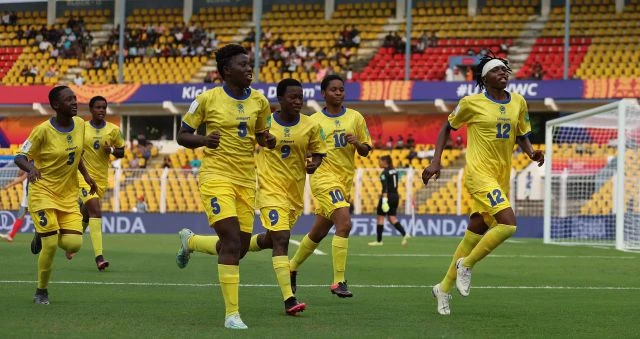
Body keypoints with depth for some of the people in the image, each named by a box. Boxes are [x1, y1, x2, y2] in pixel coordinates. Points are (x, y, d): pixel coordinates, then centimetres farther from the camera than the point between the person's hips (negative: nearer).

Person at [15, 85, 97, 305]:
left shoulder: (80, 124, 1)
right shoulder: (43, 131, -16)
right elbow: (20, 157, -11)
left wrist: (86, 176, 10)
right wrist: (30, 168, -32)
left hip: (68, 195, 5)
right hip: (43, 192, -5)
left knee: (74, 244, -9)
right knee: (50, 245, -12)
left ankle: (43, 236, 24)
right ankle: (41, 292, 10)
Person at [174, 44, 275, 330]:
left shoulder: (259, 101, 6)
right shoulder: (208, 99, -5)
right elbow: (182, 135, 2)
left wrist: (268, 140, -3)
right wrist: (203, 140, -19)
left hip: (246, 180, 5)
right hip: (216, 176, -5)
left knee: (240, 248, 7)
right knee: (232, 242, -18)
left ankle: (190, 241, 37)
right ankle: (232, 314, -12)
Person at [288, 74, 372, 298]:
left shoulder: (355, 117, 8)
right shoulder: (314, 121, 1)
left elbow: (365, 151, 11)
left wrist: (357, 143, -10)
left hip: (345, 181, 5)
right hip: (324, 177, -5)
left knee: (319, 232, 15)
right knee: (344, 223, -23)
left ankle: (293, 267, 37)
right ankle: (339, 281, -20)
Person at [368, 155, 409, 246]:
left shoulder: (384, 173, -13)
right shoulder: (395, 171, 11)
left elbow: (385, 187, -22)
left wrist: (384, 199, -28)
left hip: (388, 196, -8)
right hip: (395, 196, 8)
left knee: (380, 218, 4)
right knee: (392, 218, 11)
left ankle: (379, 240, 7)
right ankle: (404, 234, -8)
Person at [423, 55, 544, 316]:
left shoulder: (518, 102, 8)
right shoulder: (472, 103, -5)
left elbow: (521, 135, 19)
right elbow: (447, 128, 8)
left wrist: (532, 153, -3)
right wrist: (435, 162, 1)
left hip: (502, 177, 6)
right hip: (479, 174, -6)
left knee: (475, 234, 9)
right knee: (508, 223, -23)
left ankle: (444, 288, 24)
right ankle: (466, 265, -3)